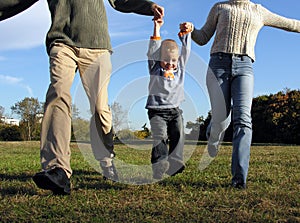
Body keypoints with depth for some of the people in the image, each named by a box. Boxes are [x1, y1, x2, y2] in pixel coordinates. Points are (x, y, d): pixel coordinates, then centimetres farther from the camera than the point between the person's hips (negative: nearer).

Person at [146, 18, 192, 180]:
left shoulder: (180, 68, 12)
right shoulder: (155, 68, 3)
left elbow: (185, 50, 11)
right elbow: (153, 50, -7)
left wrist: (185, 33, 3)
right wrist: (157, 29, -13)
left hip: (175, 110, 4)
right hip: (157, 110, -4)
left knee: (178, 136, -7)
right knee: (160, 137, -16)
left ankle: (175, 164, -5)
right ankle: (159, 166, -21)